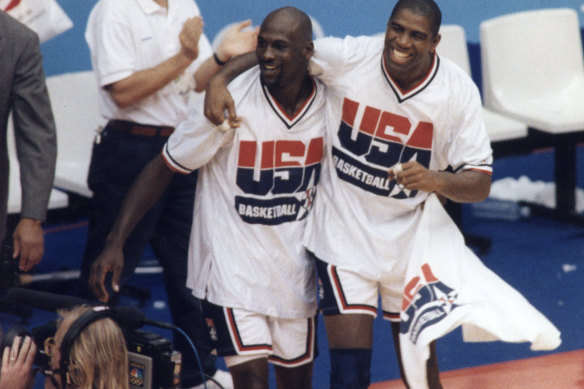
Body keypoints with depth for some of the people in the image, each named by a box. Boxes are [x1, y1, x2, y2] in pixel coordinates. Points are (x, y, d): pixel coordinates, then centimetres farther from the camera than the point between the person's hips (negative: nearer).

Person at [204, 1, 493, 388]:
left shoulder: (459, 91, -10)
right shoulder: (349, 58, -13)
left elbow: (481, 184, -9)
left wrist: (437, 181, -30)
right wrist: (220, 79, -19)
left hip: (411, 241, 2)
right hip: (344, 236, -2)